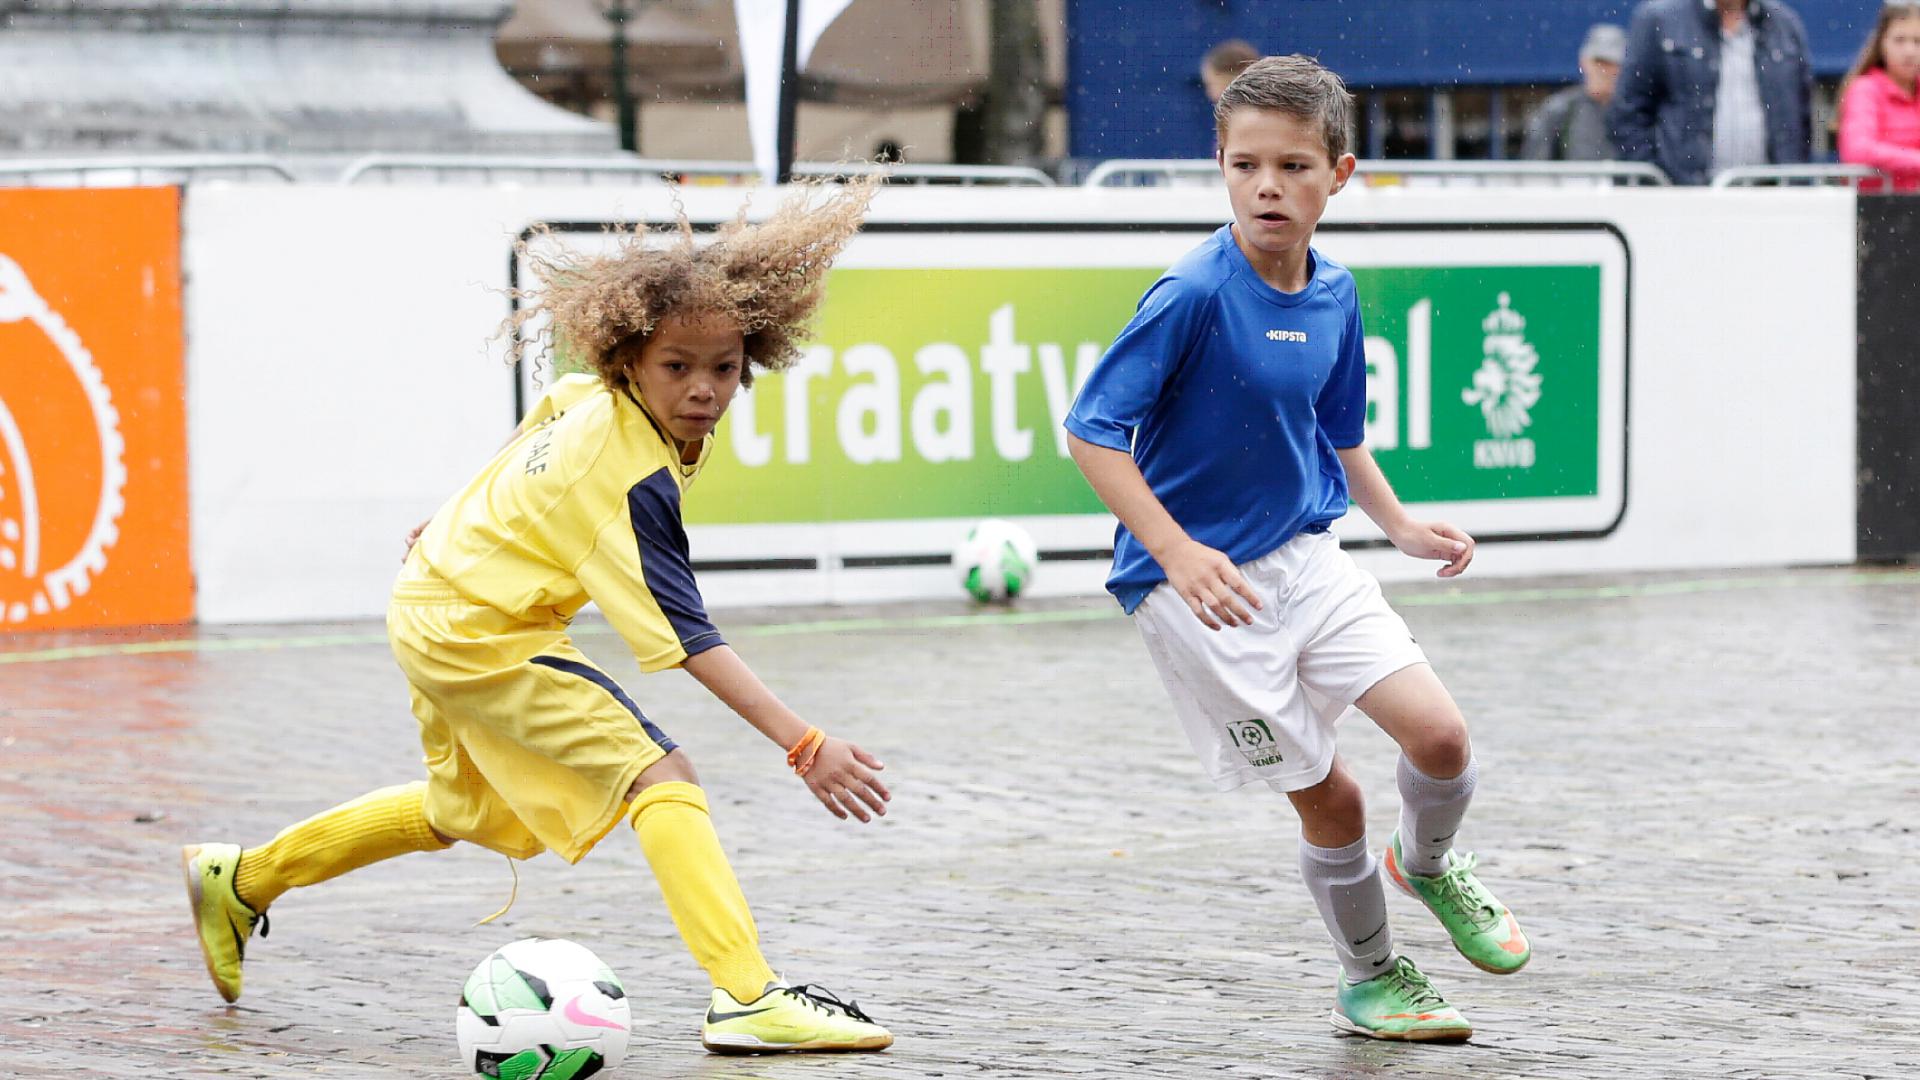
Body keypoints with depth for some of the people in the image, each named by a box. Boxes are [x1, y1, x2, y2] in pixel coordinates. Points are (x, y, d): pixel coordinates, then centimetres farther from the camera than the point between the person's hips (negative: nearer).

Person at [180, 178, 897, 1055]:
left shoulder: (587, 395, -4)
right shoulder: (632, 478, -29)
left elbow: (513, 470, 15)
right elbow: (686, 636, -32)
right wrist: (804, 746, -36)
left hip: (434, 606, 10)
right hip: (476, 636, -10)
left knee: (465, 813, 31)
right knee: (659, 774, -19)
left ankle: (241, 881, 43)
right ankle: (748, 999, -29)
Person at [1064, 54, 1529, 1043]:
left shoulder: (1335, 295, 2)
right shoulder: (1194, 293, -20)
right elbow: (1093, 430, -20)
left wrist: (1402, 526, 10)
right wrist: (1176, 551, -29)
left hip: (1304, 559, 5)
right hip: (1201, 586, -5)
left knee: (1439, 736, -8)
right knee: (1329, 799, 0)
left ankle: (1426, 866, 27)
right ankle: (1371, 981, 25)